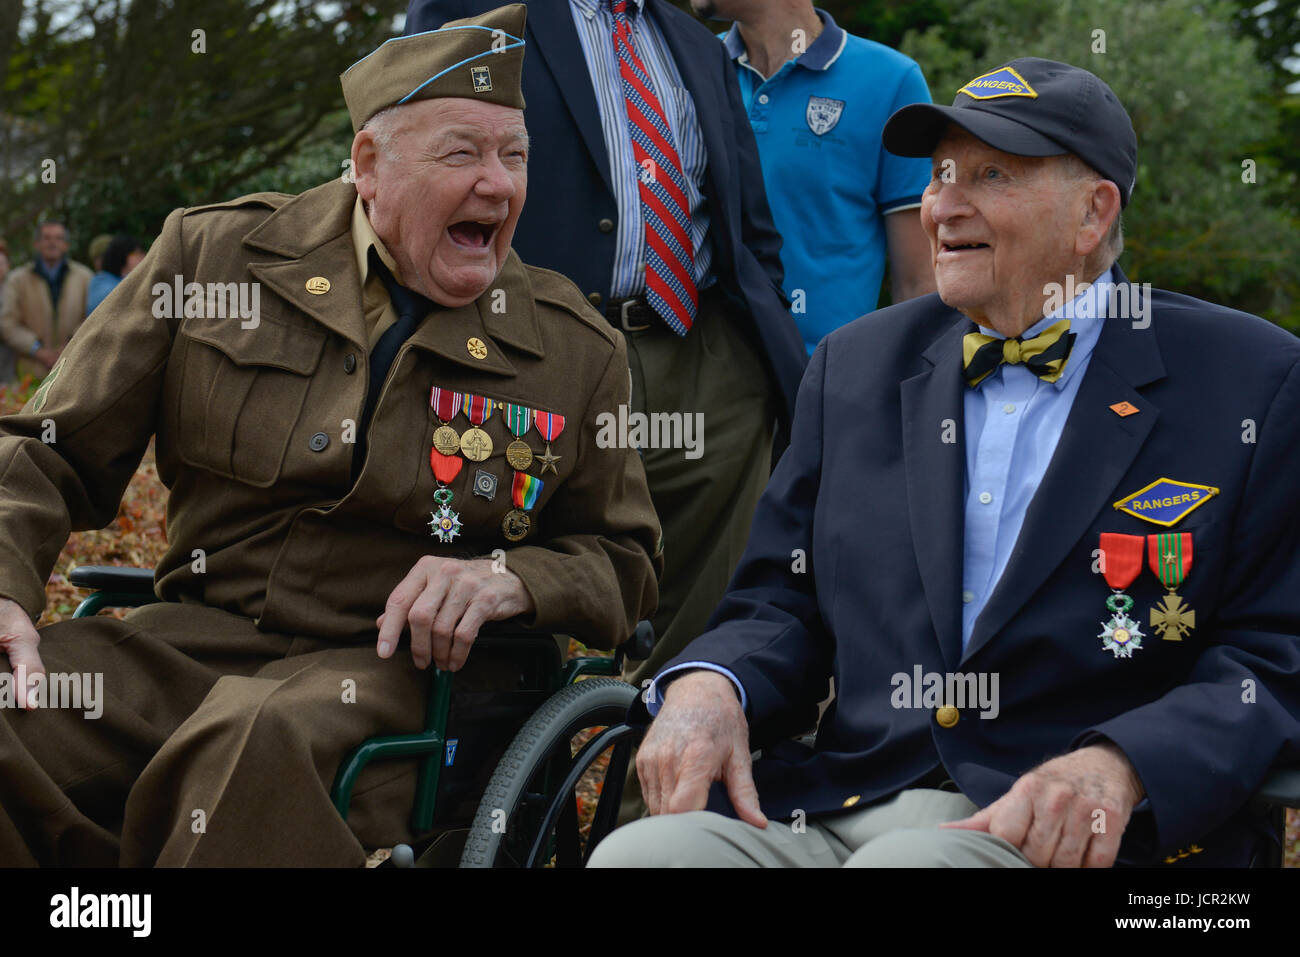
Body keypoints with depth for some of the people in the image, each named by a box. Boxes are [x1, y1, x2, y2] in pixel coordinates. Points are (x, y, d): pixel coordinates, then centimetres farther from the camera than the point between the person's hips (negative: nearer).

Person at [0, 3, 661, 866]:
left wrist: (512, 579, -6)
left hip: (393, 668, -2)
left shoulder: (577, 351, 9)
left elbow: (625, 567, 17)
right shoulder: (211, 255, 8)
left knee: (259, 740, -40)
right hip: (189, 637, 2)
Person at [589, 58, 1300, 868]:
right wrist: (708, 685, -4)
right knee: (638, 853, -25)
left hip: (1080, 837, -3)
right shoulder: (857, 367, 19)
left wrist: (1117, 767, -18)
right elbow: (782, 599, 19)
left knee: (907, 862, -35)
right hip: (828, 812, 3)